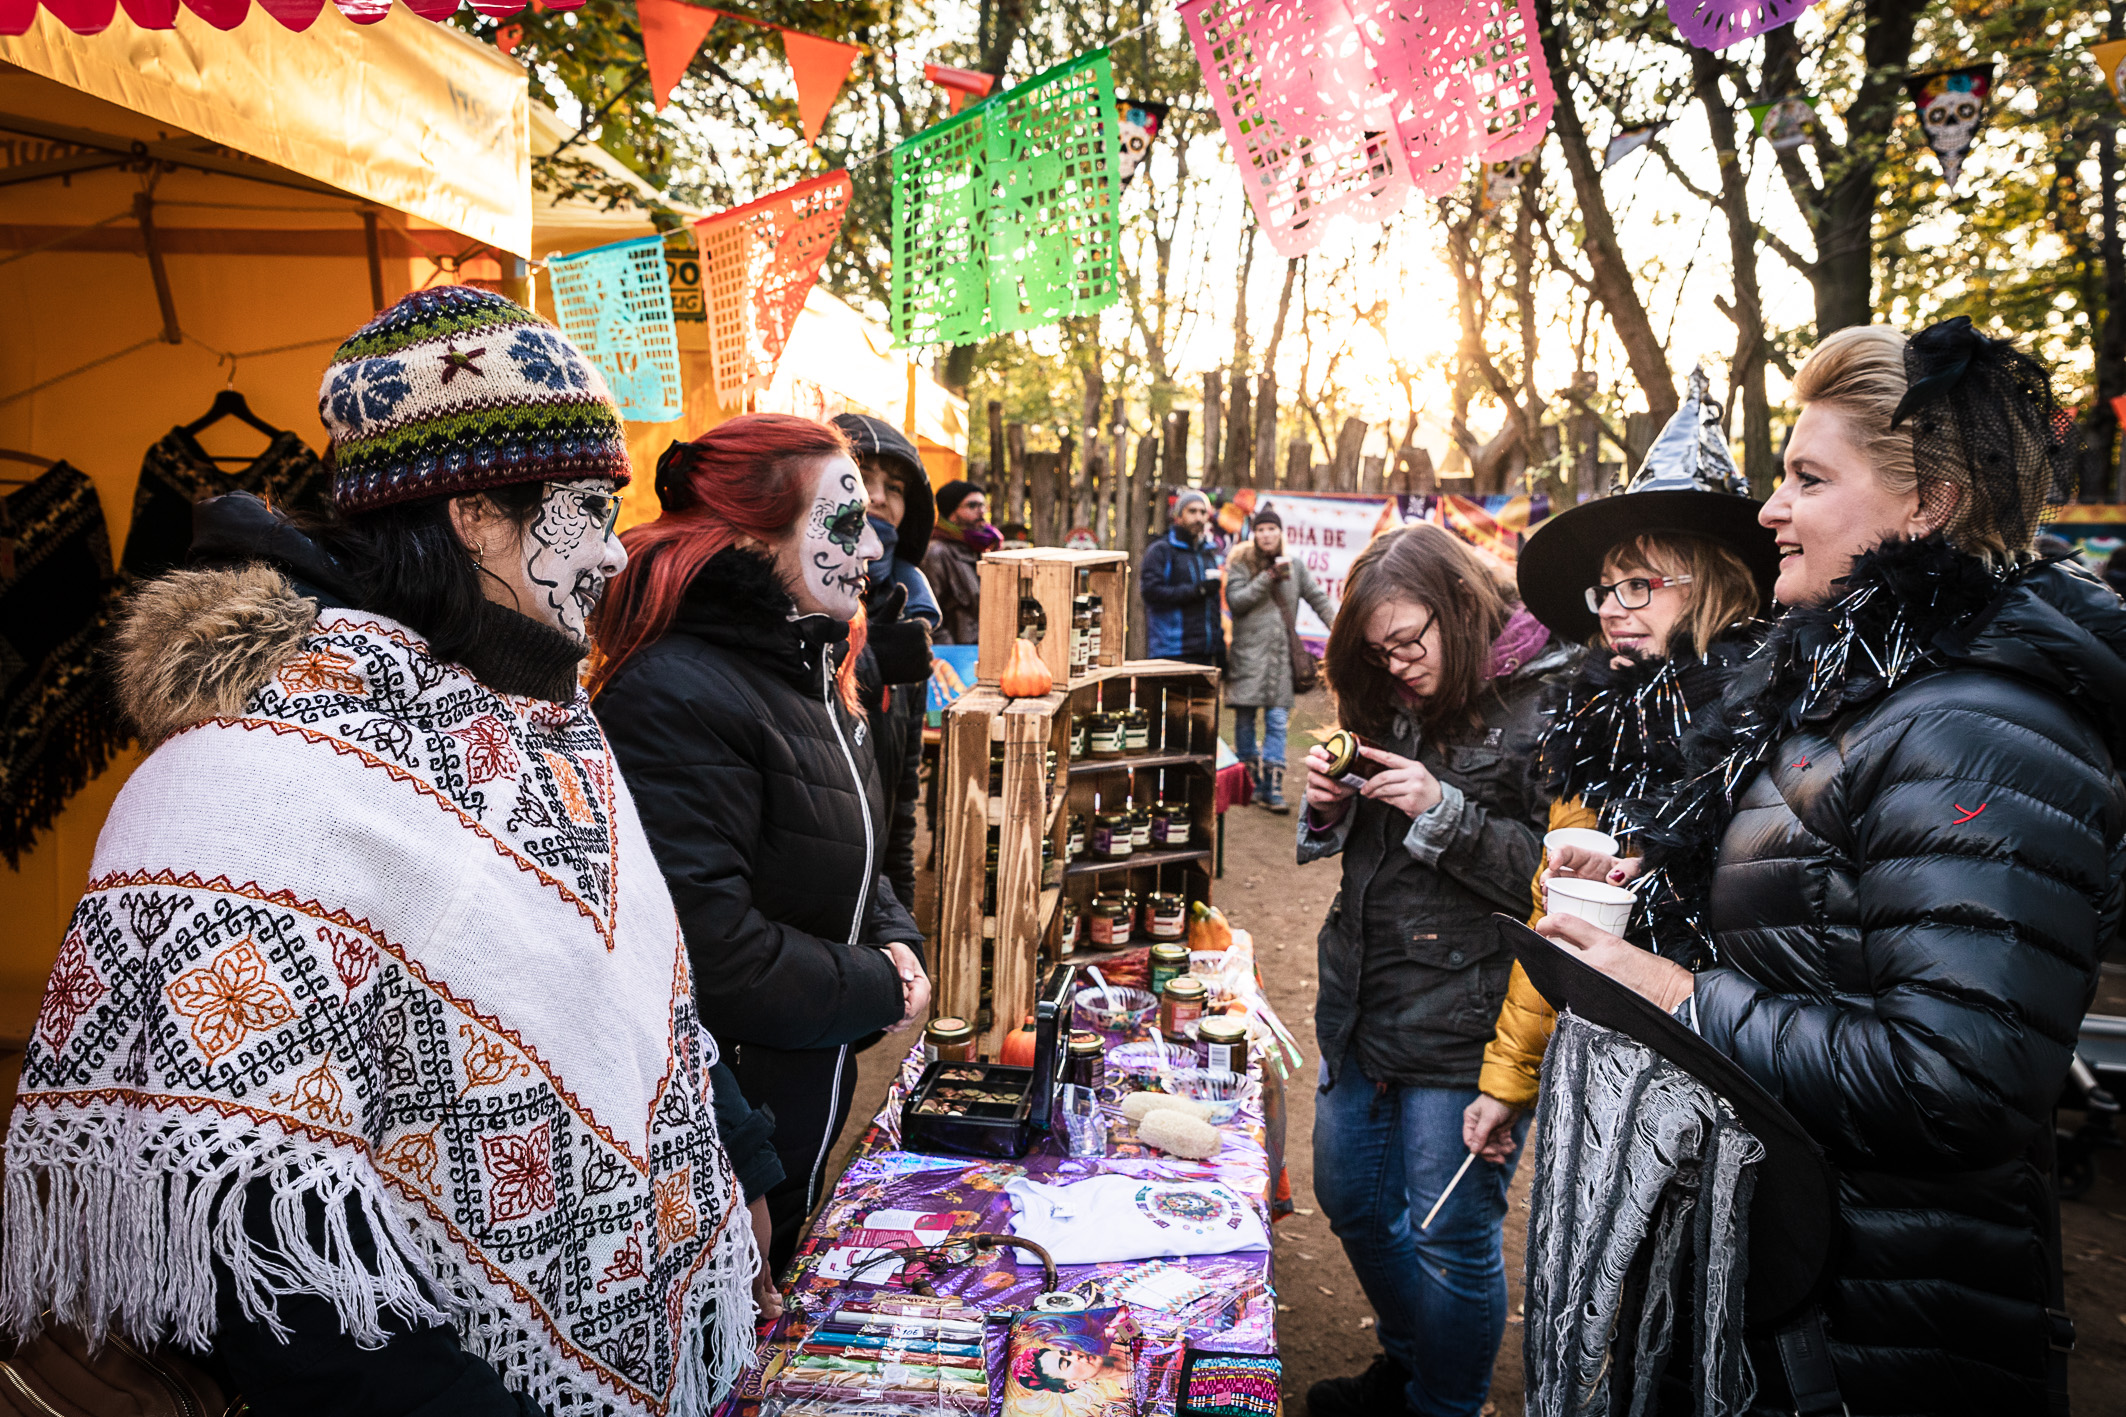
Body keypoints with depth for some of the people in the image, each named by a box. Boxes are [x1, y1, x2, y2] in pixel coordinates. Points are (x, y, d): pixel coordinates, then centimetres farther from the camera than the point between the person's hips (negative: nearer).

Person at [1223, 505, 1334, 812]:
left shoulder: (1294, 566, 12)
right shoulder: (1241, 563, 3)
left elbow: (1318, 599, 14)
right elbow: (1235, 600, -10)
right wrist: (1270, 576, -14)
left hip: (1280, 654, 2)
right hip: (1248, 651, -1)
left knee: (1277, 720, -5)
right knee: (1244, 719, 4)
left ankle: (1274, 788, -6)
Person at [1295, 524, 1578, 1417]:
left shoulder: (1548, 706, -14)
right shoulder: (1396, 702, 9)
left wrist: (1446, 813, -25)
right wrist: (1329, 804, -2)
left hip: (1465, 1022, -8)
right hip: (1363, 1001, 8)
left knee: (1451, 1240, 6)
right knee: (1351, 1201, 20)